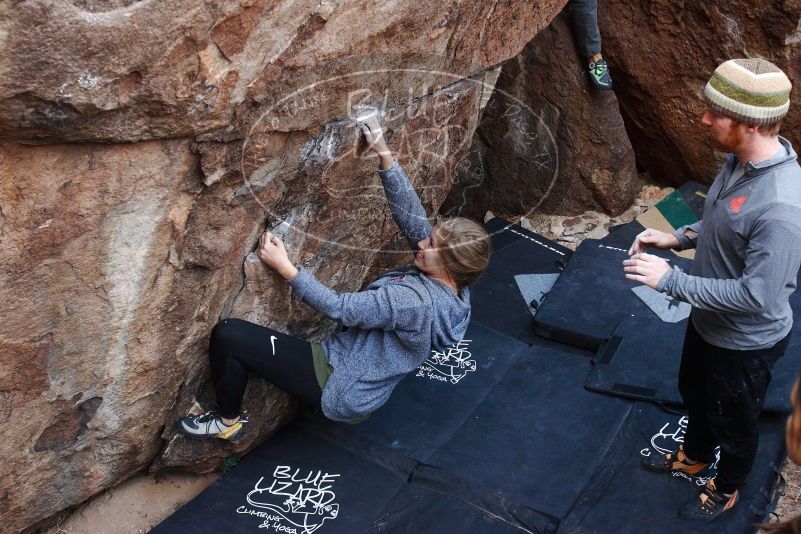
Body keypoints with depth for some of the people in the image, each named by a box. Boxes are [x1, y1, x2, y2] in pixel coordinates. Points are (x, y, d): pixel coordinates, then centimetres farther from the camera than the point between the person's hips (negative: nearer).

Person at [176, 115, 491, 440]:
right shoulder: (452, 289, -5)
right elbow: (412, 216, -6)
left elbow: (340, 309, -25)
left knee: (227, 334, -12)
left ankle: (228, 421, 10)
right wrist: (384, 153, -10)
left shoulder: (414, 301, -31)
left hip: (339, 388, -9)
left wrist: (284, 267, -17)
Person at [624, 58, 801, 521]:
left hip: (746, 341, -8)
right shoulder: (740, 161, -10)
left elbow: (757, 295, -34)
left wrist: (671, 280, -30)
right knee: (694, 392, 31)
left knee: (734, 421, 20)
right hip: (708, 319, 8)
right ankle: (695, 456, 60)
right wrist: (678, 237, -5)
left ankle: (727, 489, 49)